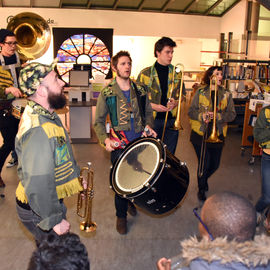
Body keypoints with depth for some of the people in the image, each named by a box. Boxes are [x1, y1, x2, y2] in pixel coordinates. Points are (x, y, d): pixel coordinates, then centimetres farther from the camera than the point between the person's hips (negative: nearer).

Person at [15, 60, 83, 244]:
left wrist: (75, 175, 16)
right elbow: (38, 185, -33)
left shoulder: (48, 115, 1)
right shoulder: (37, 131, -34)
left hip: (51, 199, 9)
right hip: (38, 211, -9)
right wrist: (54, 221, -23)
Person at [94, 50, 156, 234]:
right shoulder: (107, 94, -2)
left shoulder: (140, 90, 7)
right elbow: (99, 121, -1)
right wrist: (105, 139, -18)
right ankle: (121, 215, 23)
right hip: (119, 143, -3)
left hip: (140, 140, 3)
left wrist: (148, 126, -3)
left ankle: (132, 201, 44)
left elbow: (148, 112, 17)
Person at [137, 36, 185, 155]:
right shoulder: (145, 74, -1)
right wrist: (152, 106, -14)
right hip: (152, 120, -3)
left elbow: (183, 95, 15)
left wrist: (176, 102, -6)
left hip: (171, 120, 3)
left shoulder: (176, 73, 9)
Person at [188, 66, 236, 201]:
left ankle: (204, 178, 45)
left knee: (215, 165, 11)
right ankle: (201, 189, 25)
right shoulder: (200, 92, 0)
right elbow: (190, 111, -1)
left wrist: (217, 115, -20)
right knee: (204, 163, -1)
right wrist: (201, 116, -20)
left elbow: (232, 114, -2)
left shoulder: (226, 95, 5)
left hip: (218, 134, 3)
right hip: (200, 134, -2)